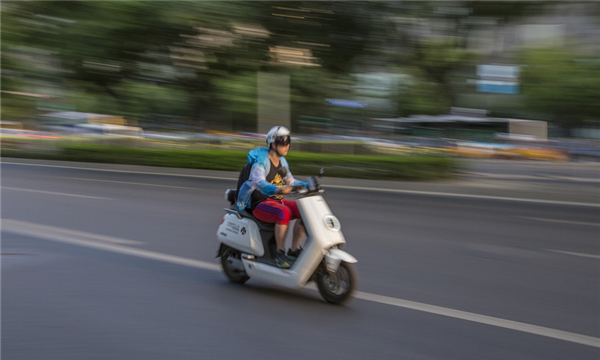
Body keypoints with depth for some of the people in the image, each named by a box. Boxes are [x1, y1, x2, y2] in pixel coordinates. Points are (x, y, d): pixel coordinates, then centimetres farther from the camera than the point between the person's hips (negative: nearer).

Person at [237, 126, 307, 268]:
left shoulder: (282, 161, 11)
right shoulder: (261, 162, -15)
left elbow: (290, 181, 21)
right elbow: (259, 183, -33)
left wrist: (306, 185, 3)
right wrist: (277, 190, -52)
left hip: (278, 201, 8)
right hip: (260, 204, -8)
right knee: (284, 213, -36)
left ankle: (294, 250, -5)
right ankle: (280, 252, -24)